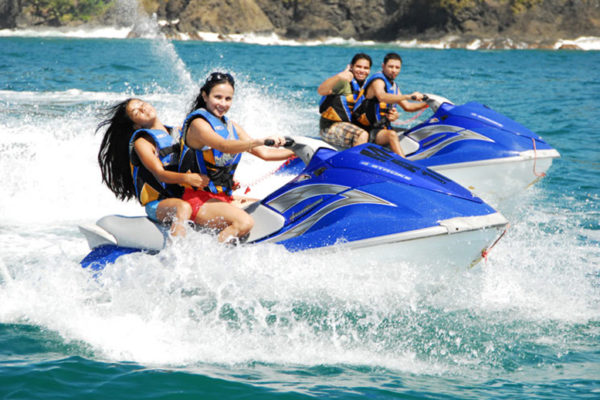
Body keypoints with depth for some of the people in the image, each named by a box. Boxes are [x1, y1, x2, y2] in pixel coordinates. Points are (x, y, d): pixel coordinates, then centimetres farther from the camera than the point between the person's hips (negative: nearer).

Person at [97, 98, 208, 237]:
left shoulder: (177, 132, 17)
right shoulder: (141, 142, -2)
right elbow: (159, 174, -14)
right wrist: (186, 178, -32)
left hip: (184, 197, 7)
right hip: (157, 205, -7)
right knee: (184, 207, -37)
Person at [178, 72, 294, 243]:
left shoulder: (231, 126, 15)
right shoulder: (198, 123, -11)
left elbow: (264, 153, 13)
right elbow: (225, 146, -29)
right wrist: (261, 141, -41)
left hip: (223, 197, 9)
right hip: (198, 199, -9)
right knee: (245, 222, -30)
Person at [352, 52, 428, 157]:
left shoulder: (393, 85, 17)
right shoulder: (378, 80, -12)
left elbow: (407, 106, 22)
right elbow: (382, 97, -35)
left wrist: (427, 104, 9)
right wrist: (409, 96, -44)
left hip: (383, 129, 11)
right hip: (368, 130, -11)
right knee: (392, 135, -36)